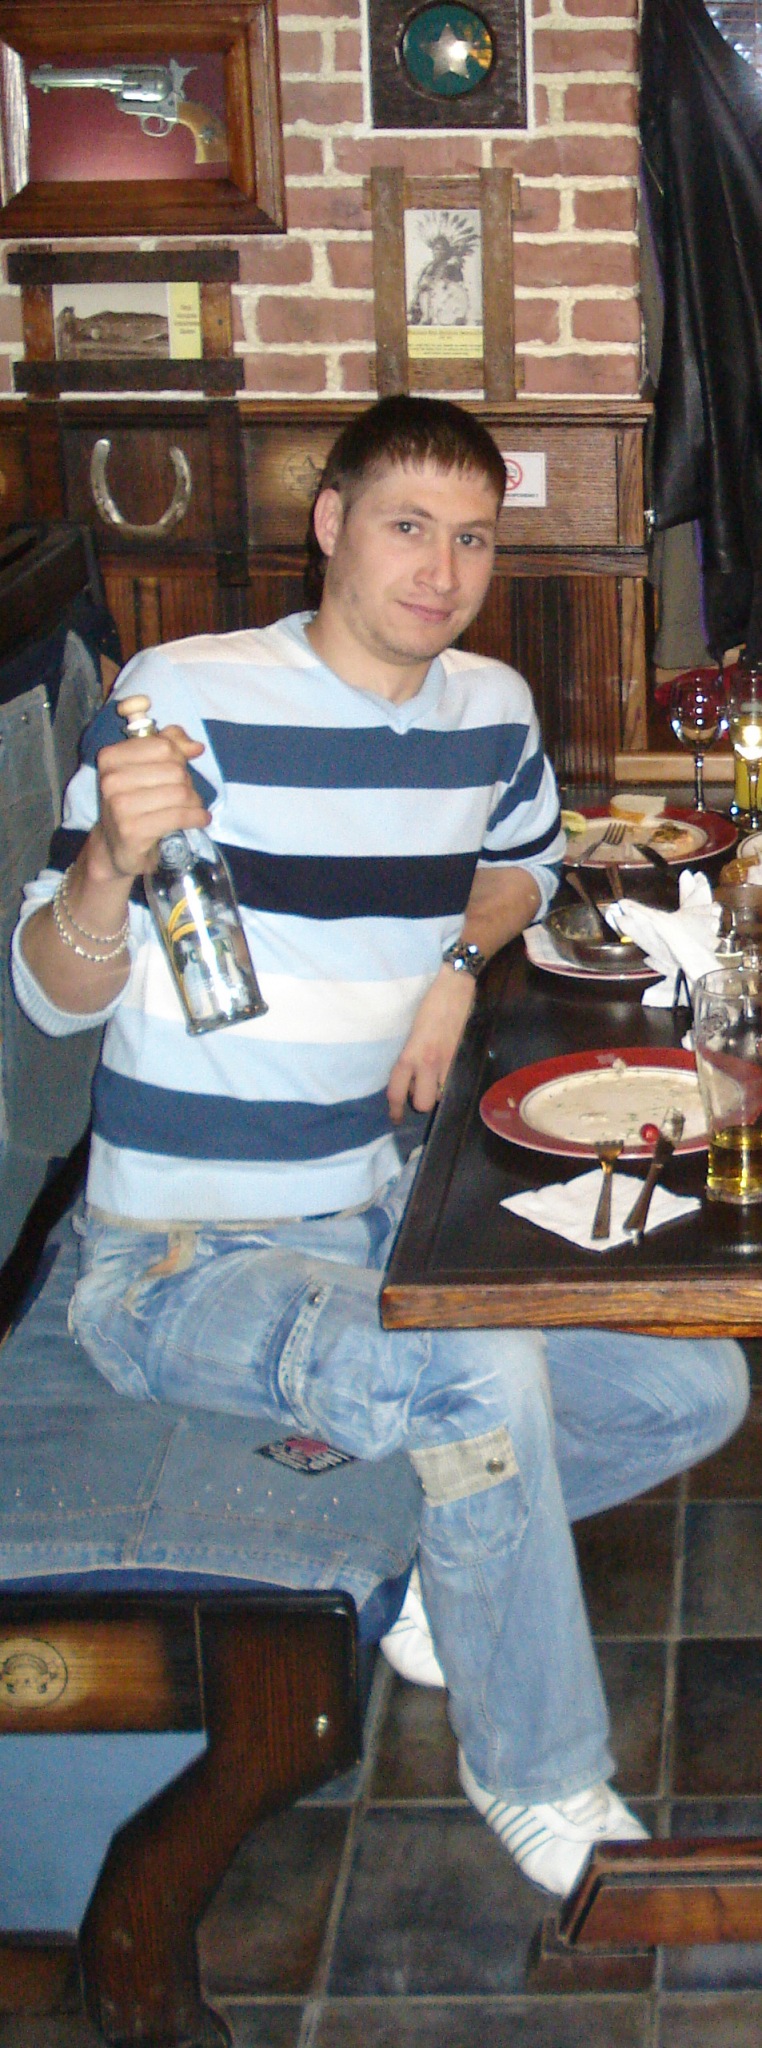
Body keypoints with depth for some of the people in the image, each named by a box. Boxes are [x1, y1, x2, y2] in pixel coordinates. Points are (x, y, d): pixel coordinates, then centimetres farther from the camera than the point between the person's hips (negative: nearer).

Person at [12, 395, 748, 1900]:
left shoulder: (491, 709, 3)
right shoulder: (185, 697, -16)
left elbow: (525, 861, 25)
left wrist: (462, 958, 2)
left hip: (386, 1212, 7)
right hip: (187, 1255, -7)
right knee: (485, 1379, -32)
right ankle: (542, 1783, -7)